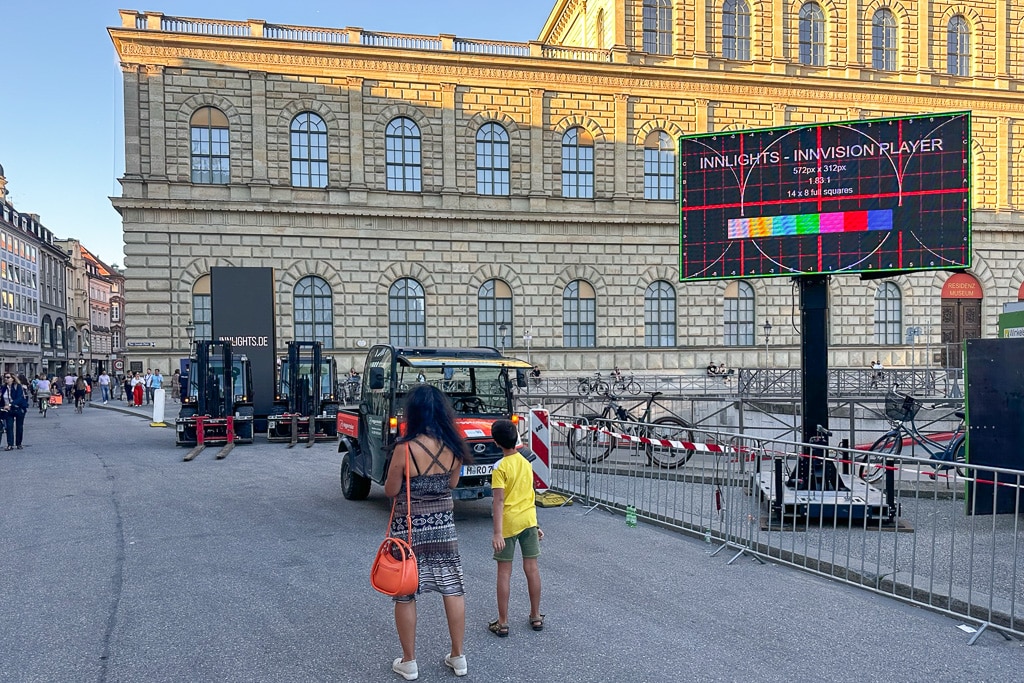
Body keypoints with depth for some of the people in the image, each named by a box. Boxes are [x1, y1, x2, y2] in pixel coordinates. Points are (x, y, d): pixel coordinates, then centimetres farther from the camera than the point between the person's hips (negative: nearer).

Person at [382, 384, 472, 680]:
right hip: (443, 525, 4)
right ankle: (458, 657, 25)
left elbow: (390, 491, -10)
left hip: (409, 528, -4)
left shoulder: (405, 448, -21)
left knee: (405, 594, 10)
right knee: (452, 589, 14)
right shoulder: (453, 447, -6)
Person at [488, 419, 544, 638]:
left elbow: (499, 500, -20)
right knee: (531, 568, 11)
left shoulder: (500, 467, -14)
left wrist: (497, 533, -22)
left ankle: (502, 623, 9)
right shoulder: (526, 463, 6)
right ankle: (536, 617, 20)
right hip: (529, 520, 5)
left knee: (504, 572, 3)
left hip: (508, 523, -5)